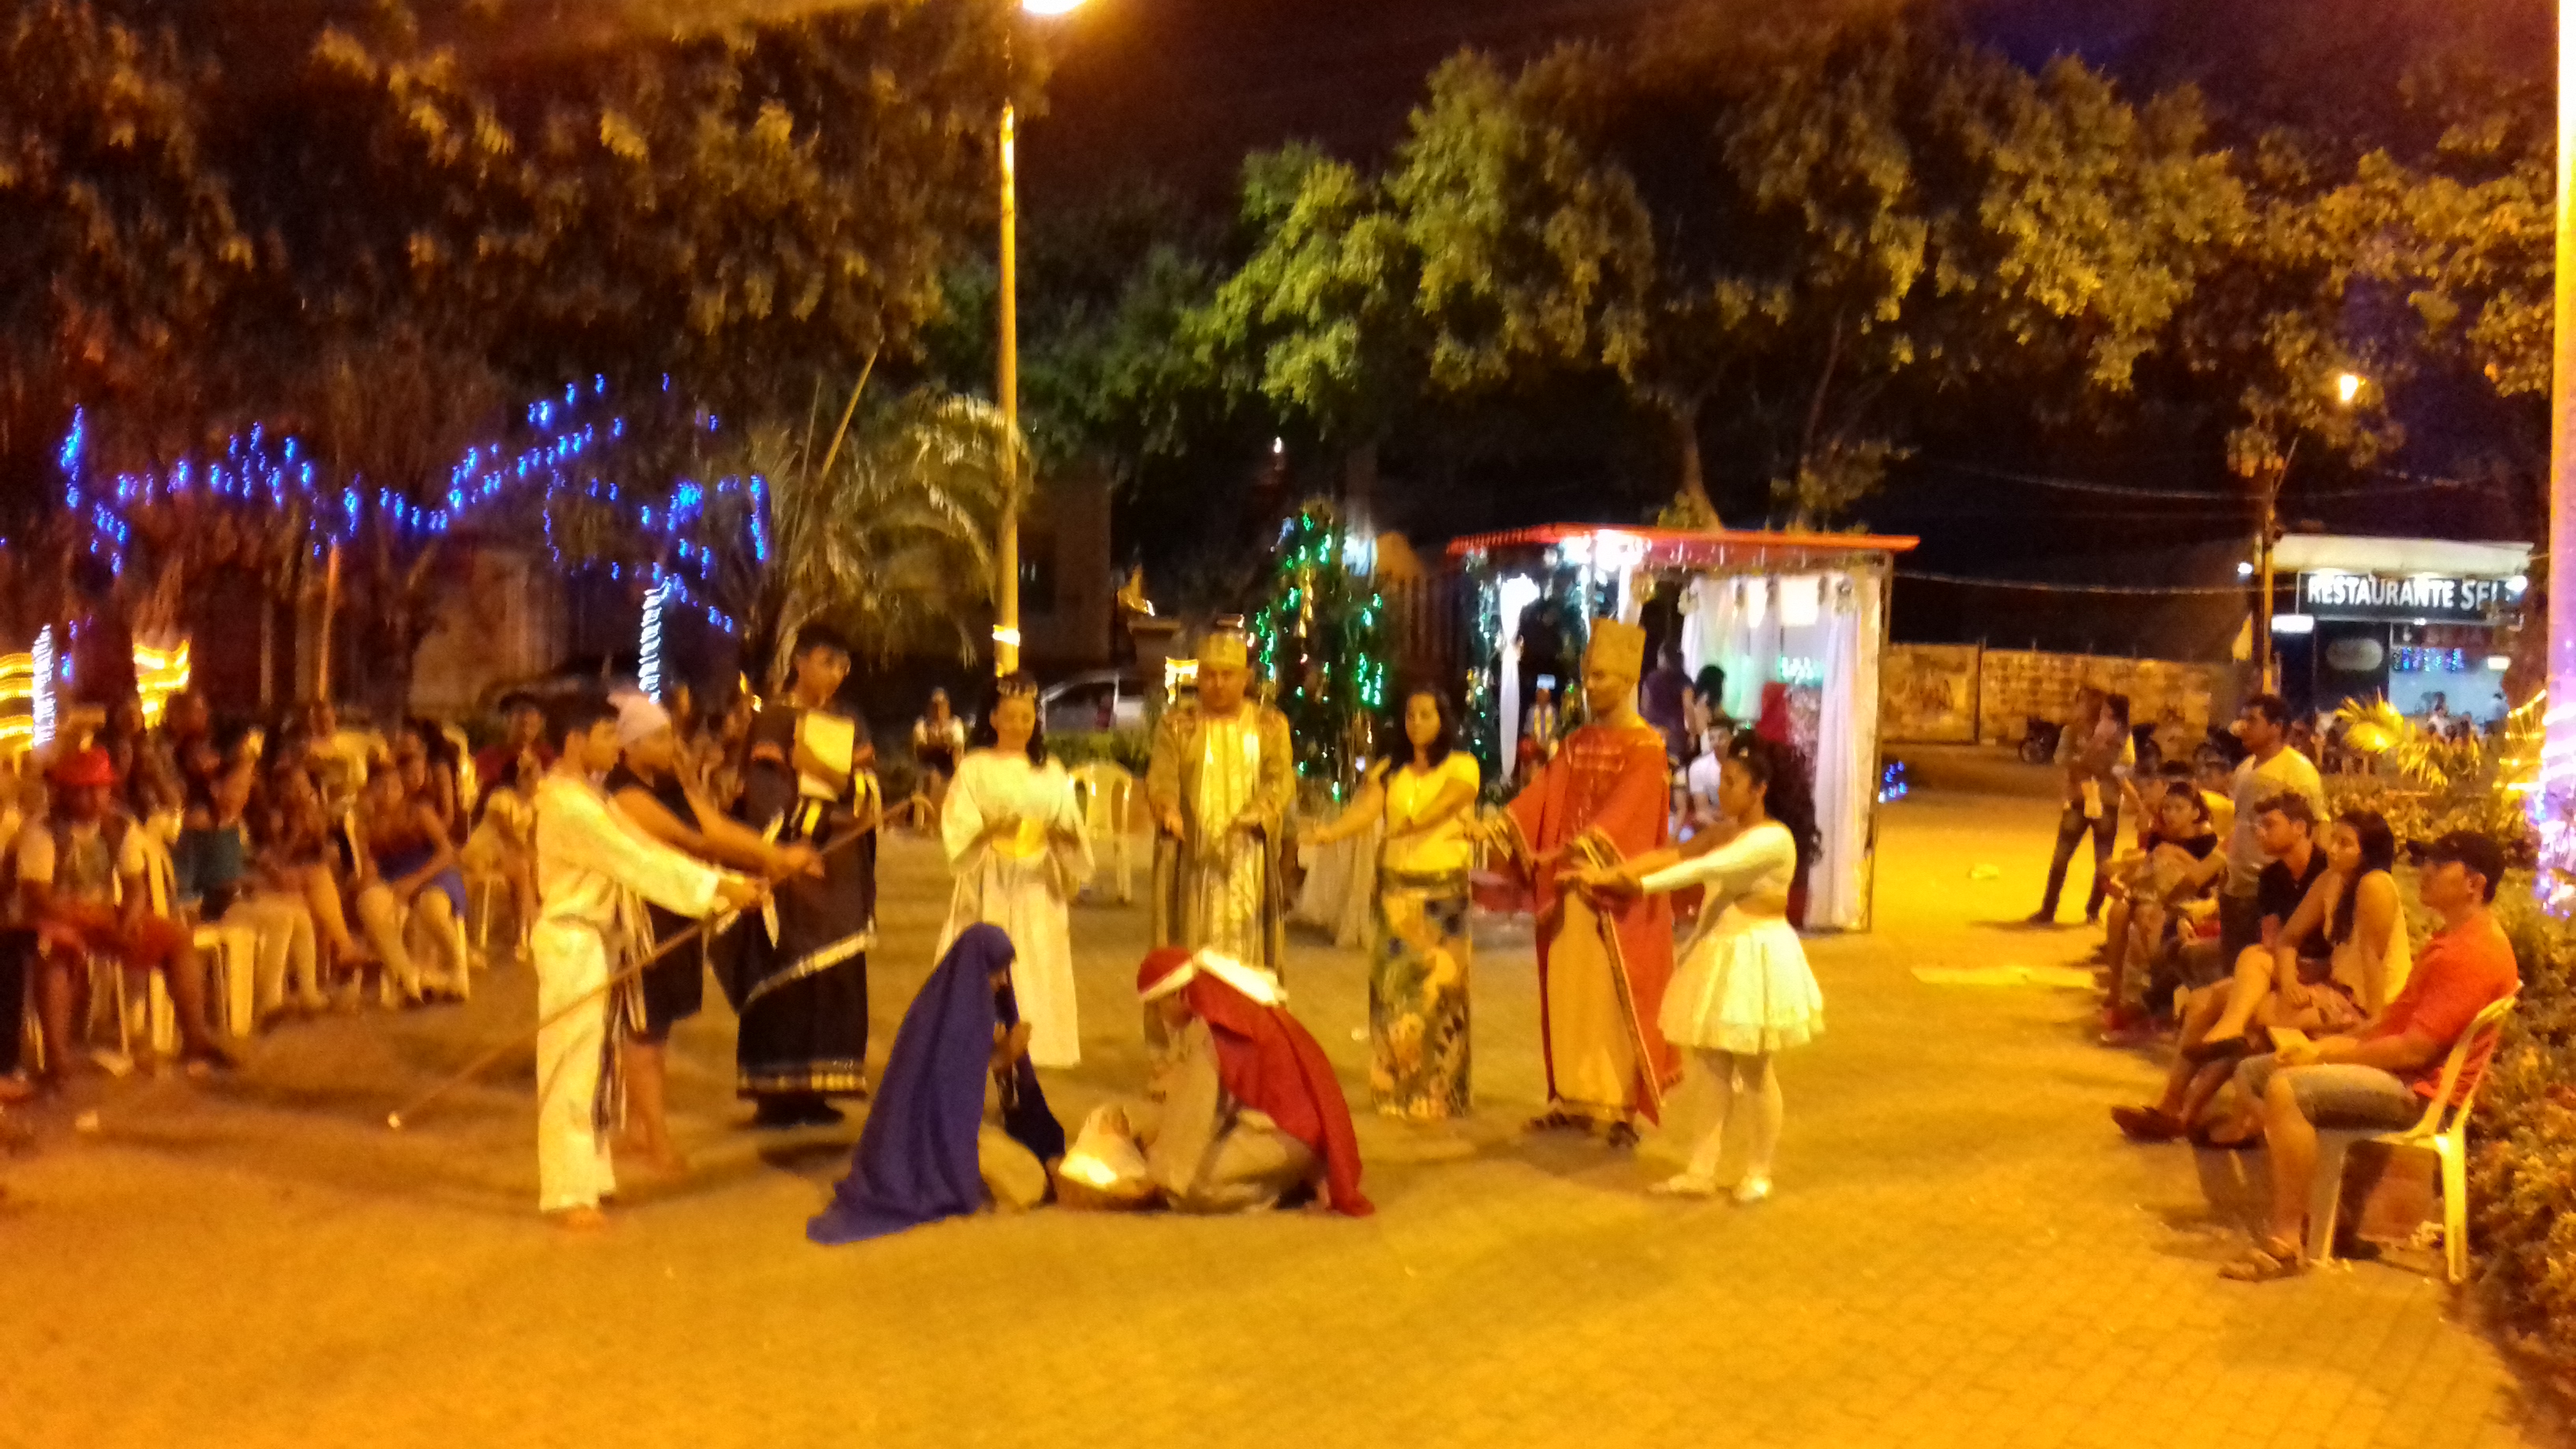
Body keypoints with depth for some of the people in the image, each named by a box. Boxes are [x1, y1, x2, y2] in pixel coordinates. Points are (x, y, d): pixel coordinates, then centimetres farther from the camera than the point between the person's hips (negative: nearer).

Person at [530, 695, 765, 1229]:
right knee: (570, 1070, -4)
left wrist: (731, 884, 0)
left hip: (602, 943, 10)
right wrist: (720, 887, -22)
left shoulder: (590, 797, 13)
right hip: (573, 945, -10)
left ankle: (589, 1175, 25)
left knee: (594, 1064, 16)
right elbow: (638, 861, -23)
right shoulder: (566, 802, -19)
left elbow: (646, 851, 8)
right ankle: (567, 1192, 1)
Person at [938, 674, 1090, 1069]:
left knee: (1034, 971, -1)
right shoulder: (975, 767, 4)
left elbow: (1073, 829, 10)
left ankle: (1024, 1054, 3)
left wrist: (1065, 833, -12)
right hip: (989, 887, -3)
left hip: (1038, 890, 3)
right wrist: (990, 829, -23)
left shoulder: (1050, 771, 14)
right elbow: (956, 827, -6)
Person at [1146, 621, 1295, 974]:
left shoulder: (1271, 725, 8)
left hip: (1248, 862, 1)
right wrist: (1167, 808, -29)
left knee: (1247, 957, -1)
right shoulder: (1176, 724, 7)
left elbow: (1281, 780, -4)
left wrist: (1252, 819, -24)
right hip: (1191, 861, 0)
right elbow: (1161, 775, -5)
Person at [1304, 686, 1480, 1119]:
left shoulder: (1461, 766, 1)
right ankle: (1398, 1088, 10)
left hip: (1444, 891, -3)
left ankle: (1442, 1091, 7)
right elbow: (1365, 809, -7)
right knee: (1394, 988, 1)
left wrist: (1404, 827, -31)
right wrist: (1330, 832, -26)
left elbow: (1443, 805, -17)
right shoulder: (1389, 770, 10)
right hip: (1397, 889, 3)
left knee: (1440, 987, -2)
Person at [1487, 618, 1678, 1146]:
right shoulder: (1576, 743, 12)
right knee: (1568, 993, 9)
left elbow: (1626, 811, -21)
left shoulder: (1646, 746, -8)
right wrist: (1496, 830, -13)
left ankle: (1622, 1106, 2)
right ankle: (1574, 1097, 17)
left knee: (1615, 999, -3)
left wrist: (1584, 846, -36)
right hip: (1569, 886, 6)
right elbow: (1541, 798, 3)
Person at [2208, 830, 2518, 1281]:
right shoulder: (2451, 939, 17)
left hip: (2417, 1088, -11)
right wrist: (2330, 1044, 4)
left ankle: (2286, 1239, -28)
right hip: (2394, 1067, 11)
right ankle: (2292, 1205, 0)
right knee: (2251, 1072, 8)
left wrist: (2326, 1055, -14)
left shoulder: (2475, 952, -19)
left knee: (2286, 1089, -32)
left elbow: (2414, 1049, -24)